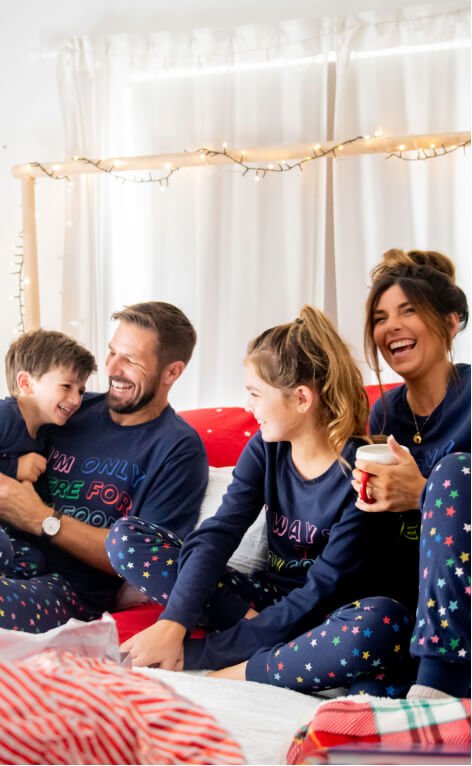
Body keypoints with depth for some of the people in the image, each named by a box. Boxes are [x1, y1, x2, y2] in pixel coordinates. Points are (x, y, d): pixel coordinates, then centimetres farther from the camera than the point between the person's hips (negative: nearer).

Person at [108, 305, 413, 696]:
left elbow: (322, 591, -21)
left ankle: (232, 672, -26)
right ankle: (249, 622, -18)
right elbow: (216, 536, -12)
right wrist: (173, 623, -30)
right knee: (126, 536, -7)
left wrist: (197, 653, -23)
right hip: (267, 598, 5)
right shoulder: (265, 449, -3)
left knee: (383, 623, -41)